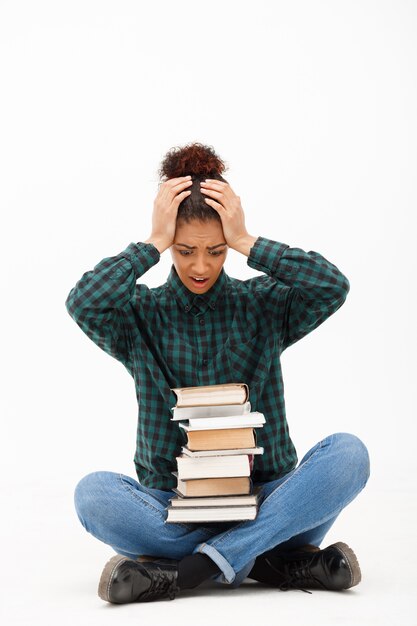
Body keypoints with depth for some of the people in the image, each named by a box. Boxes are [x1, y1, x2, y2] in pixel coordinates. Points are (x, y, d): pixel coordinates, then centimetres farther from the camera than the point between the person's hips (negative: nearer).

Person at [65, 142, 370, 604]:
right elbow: (83, 303, -16)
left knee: (347, 453, -26)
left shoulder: (262, 305, 7)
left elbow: (334, 286, -12)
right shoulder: (141, 313, 5)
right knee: (93, 493, -30)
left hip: (263, 499, 1)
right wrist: (153, 243, -11)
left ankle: (183, 570, -28)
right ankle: (277, 560, -26)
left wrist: (246, 243, -10)